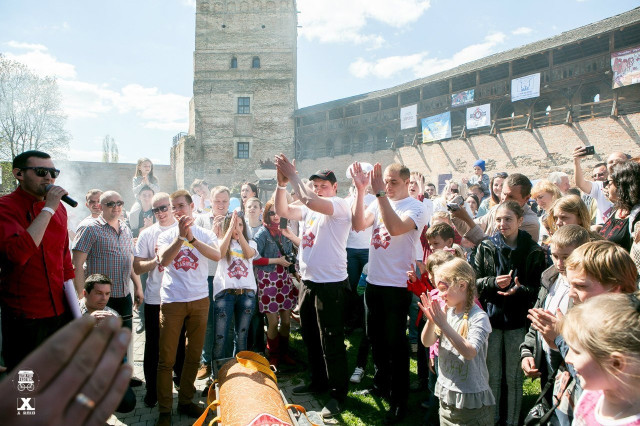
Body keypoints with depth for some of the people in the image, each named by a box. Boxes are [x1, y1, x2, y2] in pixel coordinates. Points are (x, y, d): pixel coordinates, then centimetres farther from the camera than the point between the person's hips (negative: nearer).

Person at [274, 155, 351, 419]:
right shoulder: (308, 209, 12)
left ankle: (338, 393, 14)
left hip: (331, 284, -8)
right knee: (310, 337, 19)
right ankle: (318, 381, 36)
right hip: (308, 281, 8)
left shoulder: (340, 205, -10)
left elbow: (311, 201, -27)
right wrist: (282, 183, -11)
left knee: (331, 342, 0)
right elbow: (282, 211, 0)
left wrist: (292, 175, -18)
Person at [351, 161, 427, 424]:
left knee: (395, 343, 4)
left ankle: (399, 400, 20)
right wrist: (360, 189, -15)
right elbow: (359, 224, -9)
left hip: (397, 286, -6)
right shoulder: (380, 203, 6)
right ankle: (381, 384, 41)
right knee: (375, 338, 19)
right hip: (374, 281, 7)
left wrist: (379, 192, -30)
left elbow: (395, 227, -30)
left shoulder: (415, 207, -11)